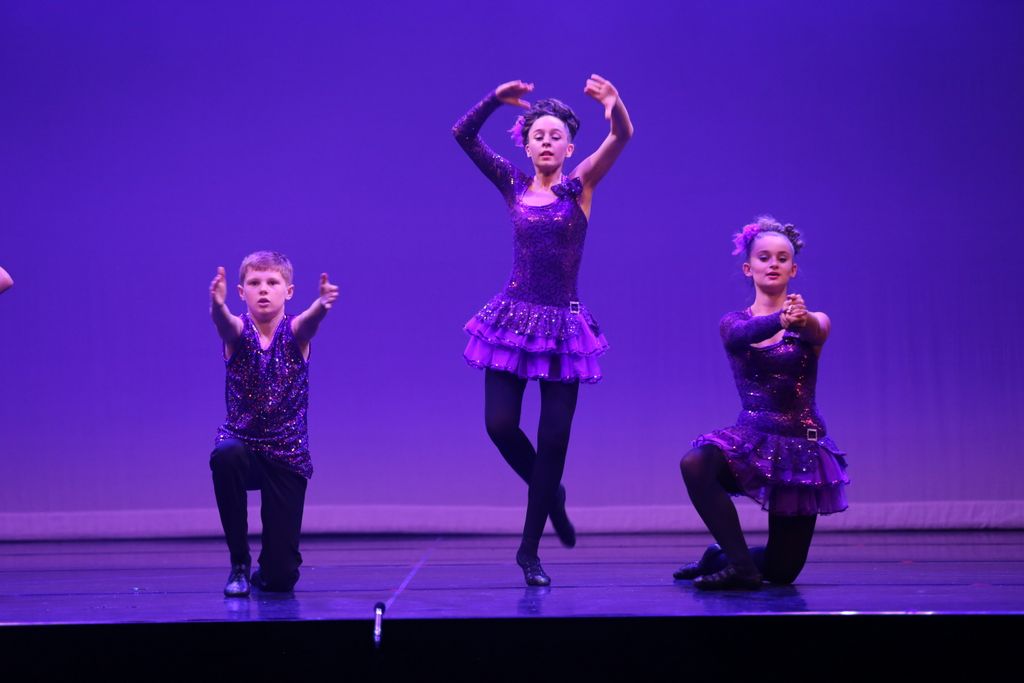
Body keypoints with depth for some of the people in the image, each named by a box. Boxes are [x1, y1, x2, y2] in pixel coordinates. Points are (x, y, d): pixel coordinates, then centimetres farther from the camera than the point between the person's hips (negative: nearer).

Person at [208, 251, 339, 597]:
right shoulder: (237, 331, -7)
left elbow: (311, 319, -31)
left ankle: (265, 573, 35)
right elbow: (222, 320, -31)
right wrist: (217, 304, -56)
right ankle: (239, 565, -18)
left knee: (281, 576, -6)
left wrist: (323, 304, -56)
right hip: (242, 441, 0)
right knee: (225, 457, -39)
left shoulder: (295, 332, -7)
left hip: (287, 455, 0)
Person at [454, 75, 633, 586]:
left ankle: (530, 549, 12)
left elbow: (622, 137, -14)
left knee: (553, 438, -1)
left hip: (563, 323, -2)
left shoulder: (580, 185, 1)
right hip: (513, 318, 2)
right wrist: (497, 98, -15)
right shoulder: (513, 186, 7)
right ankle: (551, 496, 25)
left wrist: (614, 106, -36)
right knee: (500, 425, -6)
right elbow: (463, 135, 1)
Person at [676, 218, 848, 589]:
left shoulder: (813, 322, -3)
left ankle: (721, 557, 33)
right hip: (751, 437, 0)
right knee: (694, 464, -34)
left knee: (782, 570, 2)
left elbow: (817, 329, -29)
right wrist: (780, 319, -50)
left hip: (801, 444, 0)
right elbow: (742, 335, -26)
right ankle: (740, 566, -20)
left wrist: (802, 318, -55)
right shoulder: (734, 322, -1)